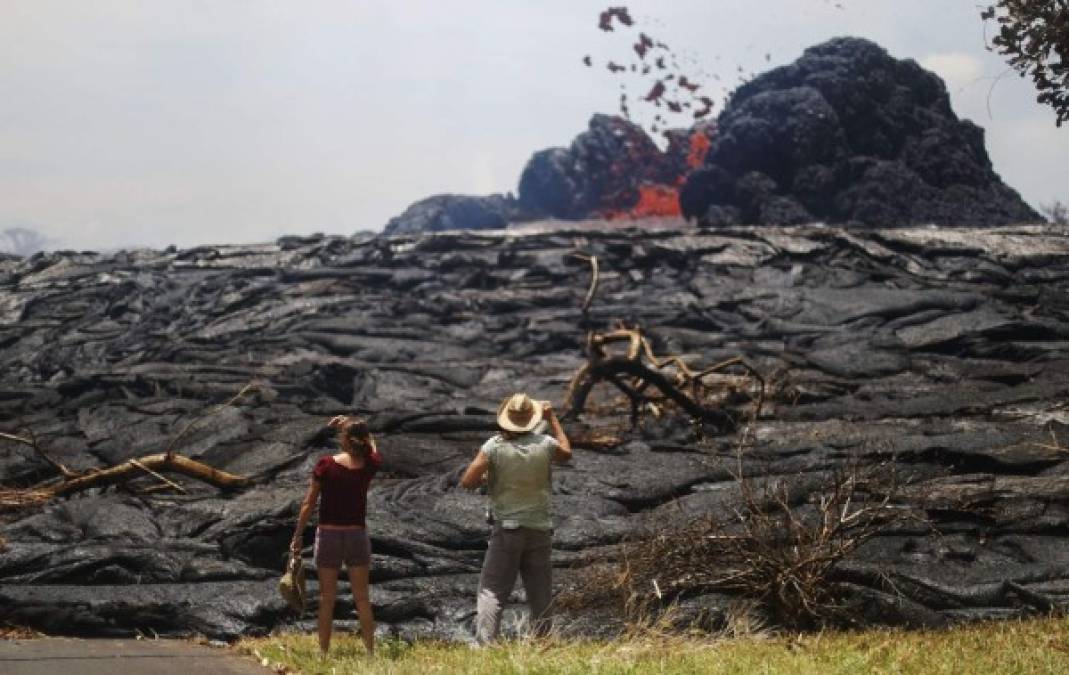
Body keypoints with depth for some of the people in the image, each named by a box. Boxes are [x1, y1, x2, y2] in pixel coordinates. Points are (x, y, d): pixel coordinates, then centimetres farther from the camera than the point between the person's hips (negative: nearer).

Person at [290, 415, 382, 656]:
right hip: (357, 535, 2)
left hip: (328, 535, -2)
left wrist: (297, 536, -2)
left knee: (327, 599, 7)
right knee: (362, 599, 10)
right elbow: (372, 447, 20)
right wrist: (351, 424, 13)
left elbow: (309, 503, -9)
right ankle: (370, 651, 10)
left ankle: (323, 652, 8)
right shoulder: (370, 466, -6)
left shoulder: (326, 465, -13)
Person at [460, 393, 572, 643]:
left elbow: (467, 482, -13)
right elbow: (566, 453, 22)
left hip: (507, 530, -2)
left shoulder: (494, 446, -9)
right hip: (539, 529, 2)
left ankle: (484, 645, -18)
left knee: (491, 591, -4)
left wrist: (486, 477, 8)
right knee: (540, 594, 10)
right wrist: (553, 419, 28)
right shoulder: (543, 444, -2)